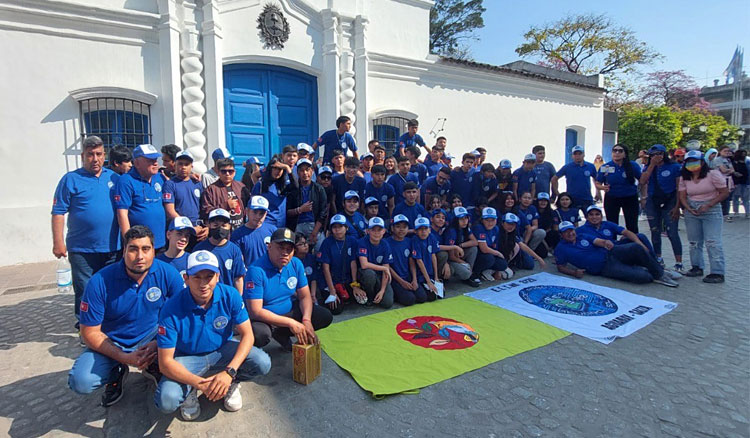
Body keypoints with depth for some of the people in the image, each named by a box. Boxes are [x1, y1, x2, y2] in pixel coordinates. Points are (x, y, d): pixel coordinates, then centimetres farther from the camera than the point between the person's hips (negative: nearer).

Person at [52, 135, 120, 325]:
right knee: (85, 294, 4)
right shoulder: (70, 179, -1)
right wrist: (58, 243, -9)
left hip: (112, 247, 3)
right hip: (82, 250, -3)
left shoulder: (114, 177, 9)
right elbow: (58, 213, -4)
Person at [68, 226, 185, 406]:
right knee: (80, 381, -25)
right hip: (111, 344, 0)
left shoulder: (168, 273, -16)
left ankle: (153, 368, 7)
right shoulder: (99, 282, -18)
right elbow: (90, 332, -12)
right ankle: (116, 373, 11)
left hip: (152, 337, 0)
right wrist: (125, 358, -22)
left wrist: (158, 343, -26)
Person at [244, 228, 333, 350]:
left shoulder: (296, 264, -6)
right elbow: (255, 311, -27)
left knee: (326, 316, -5)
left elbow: (305, 296, -2)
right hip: (265, 318, -6)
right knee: (260, 335, -39)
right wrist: (290, 323, -29)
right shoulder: (256, 270, -24)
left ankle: (281, 333, 3)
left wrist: (306, 320, -22)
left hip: (289, 311, 6)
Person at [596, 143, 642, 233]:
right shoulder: (605, 167, -7)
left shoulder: (633, 166, -7)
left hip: (630, 198, 0)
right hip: (611, 198, 0)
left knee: (632, 226, 4)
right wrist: (603, 187, -23)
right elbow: (597, 184, -2)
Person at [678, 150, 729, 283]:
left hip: (711, 211, -4)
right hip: (691, 212, 5)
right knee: (694, 242, 10)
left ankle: (718, 273, -6)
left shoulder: (713, 174, -6)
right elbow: (682, 196, 2)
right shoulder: (684, 179, 5)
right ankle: (697, 267, 21)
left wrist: (708, 205, -16)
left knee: (712, 242, -10)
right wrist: (688, 208, -15)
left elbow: (725, 192, -7)